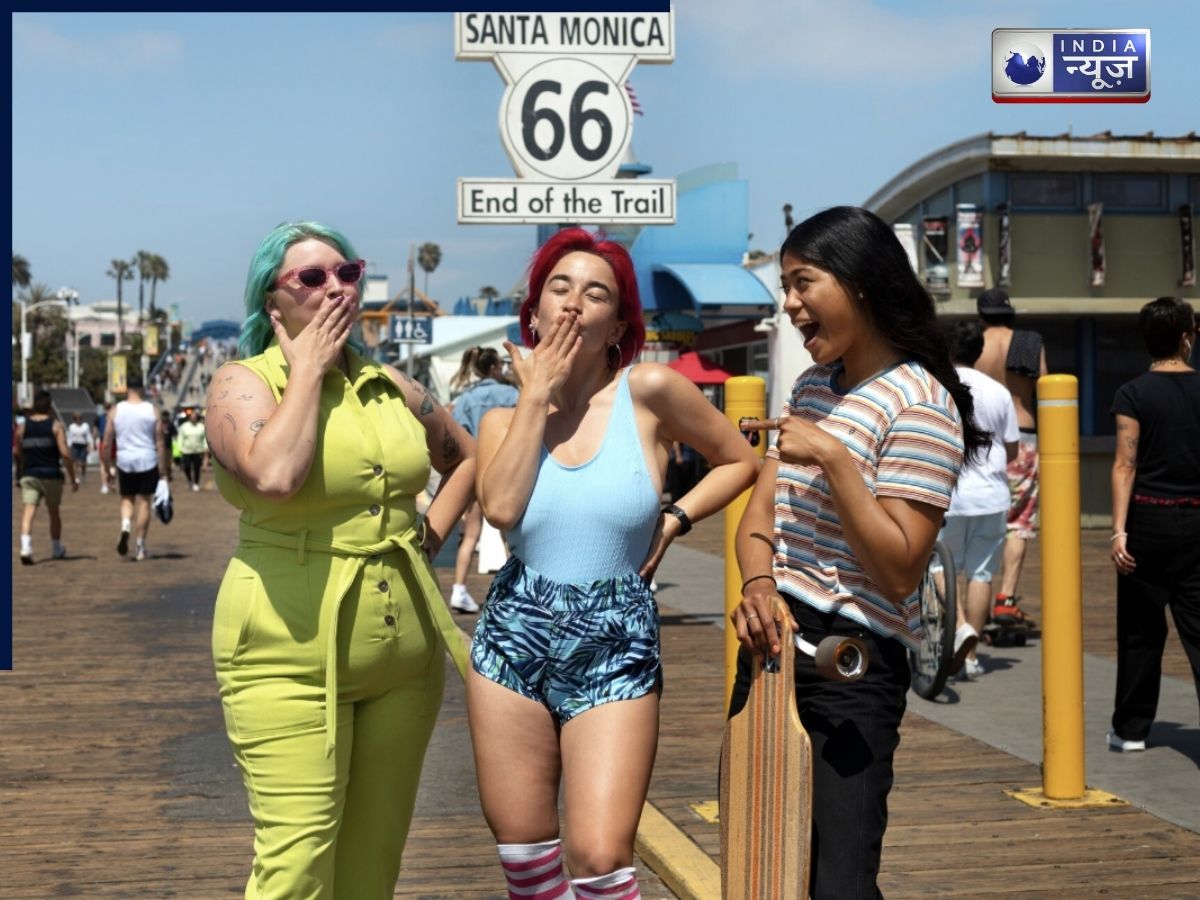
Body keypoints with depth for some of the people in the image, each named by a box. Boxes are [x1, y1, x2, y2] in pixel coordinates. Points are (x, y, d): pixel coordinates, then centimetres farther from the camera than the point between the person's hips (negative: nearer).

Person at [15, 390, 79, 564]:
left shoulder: (22, 426, 4)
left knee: (28, 511, -6)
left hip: (29, 476, 1)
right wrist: (73, 478, -6)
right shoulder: (55, 425, -5)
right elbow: (65, 453, -12)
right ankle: (56, 550, 30)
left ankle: (25, 548, -28)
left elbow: (18, 453, 12)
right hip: (51, 475, -1)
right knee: (53, 512, 16)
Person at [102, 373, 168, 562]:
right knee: (144, 502, 7)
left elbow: (107, 444, 1)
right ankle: (140, 547, 7)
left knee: (127, 499, 18)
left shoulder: (116, 410, 0)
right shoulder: (152, 410, -1)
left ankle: (125, 526, -12)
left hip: (124, 462, 1)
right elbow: (160, 443, -2)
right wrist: (163, 472, 2)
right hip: (147, 462, -1)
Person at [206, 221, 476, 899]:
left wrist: (431, 534, 11)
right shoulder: (242, 383, -5)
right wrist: (307, 368, -13)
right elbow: (274, 476, -26)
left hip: (404, 657, 6)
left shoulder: (389, 385, 11)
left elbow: (467, 457, 27)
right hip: (293, 656, -5)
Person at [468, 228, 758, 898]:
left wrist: (674, 520, -4)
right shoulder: (506, 418, 5)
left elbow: (741, 461, 8)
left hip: (615, 650, -3)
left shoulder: (649, 389, -4)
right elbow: (500, 507, -16)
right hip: (515, 639, 3)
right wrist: (536, 395, -9)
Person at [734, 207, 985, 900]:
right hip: (775, 640, 8)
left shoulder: (919, 405, -14)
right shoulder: (812, 387, 12)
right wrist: (759, 587, -13)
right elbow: (762, 509, 8)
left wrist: (832, 457, -25)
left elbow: (900, 572, -19)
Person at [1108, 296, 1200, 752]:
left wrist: (1119, 530, -13)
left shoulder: (1133, 394, -7)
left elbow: (1125, 465, -12)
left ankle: (1131, 728, 19)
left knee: (1141, 630, 10)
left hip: (1148, 518, -1)